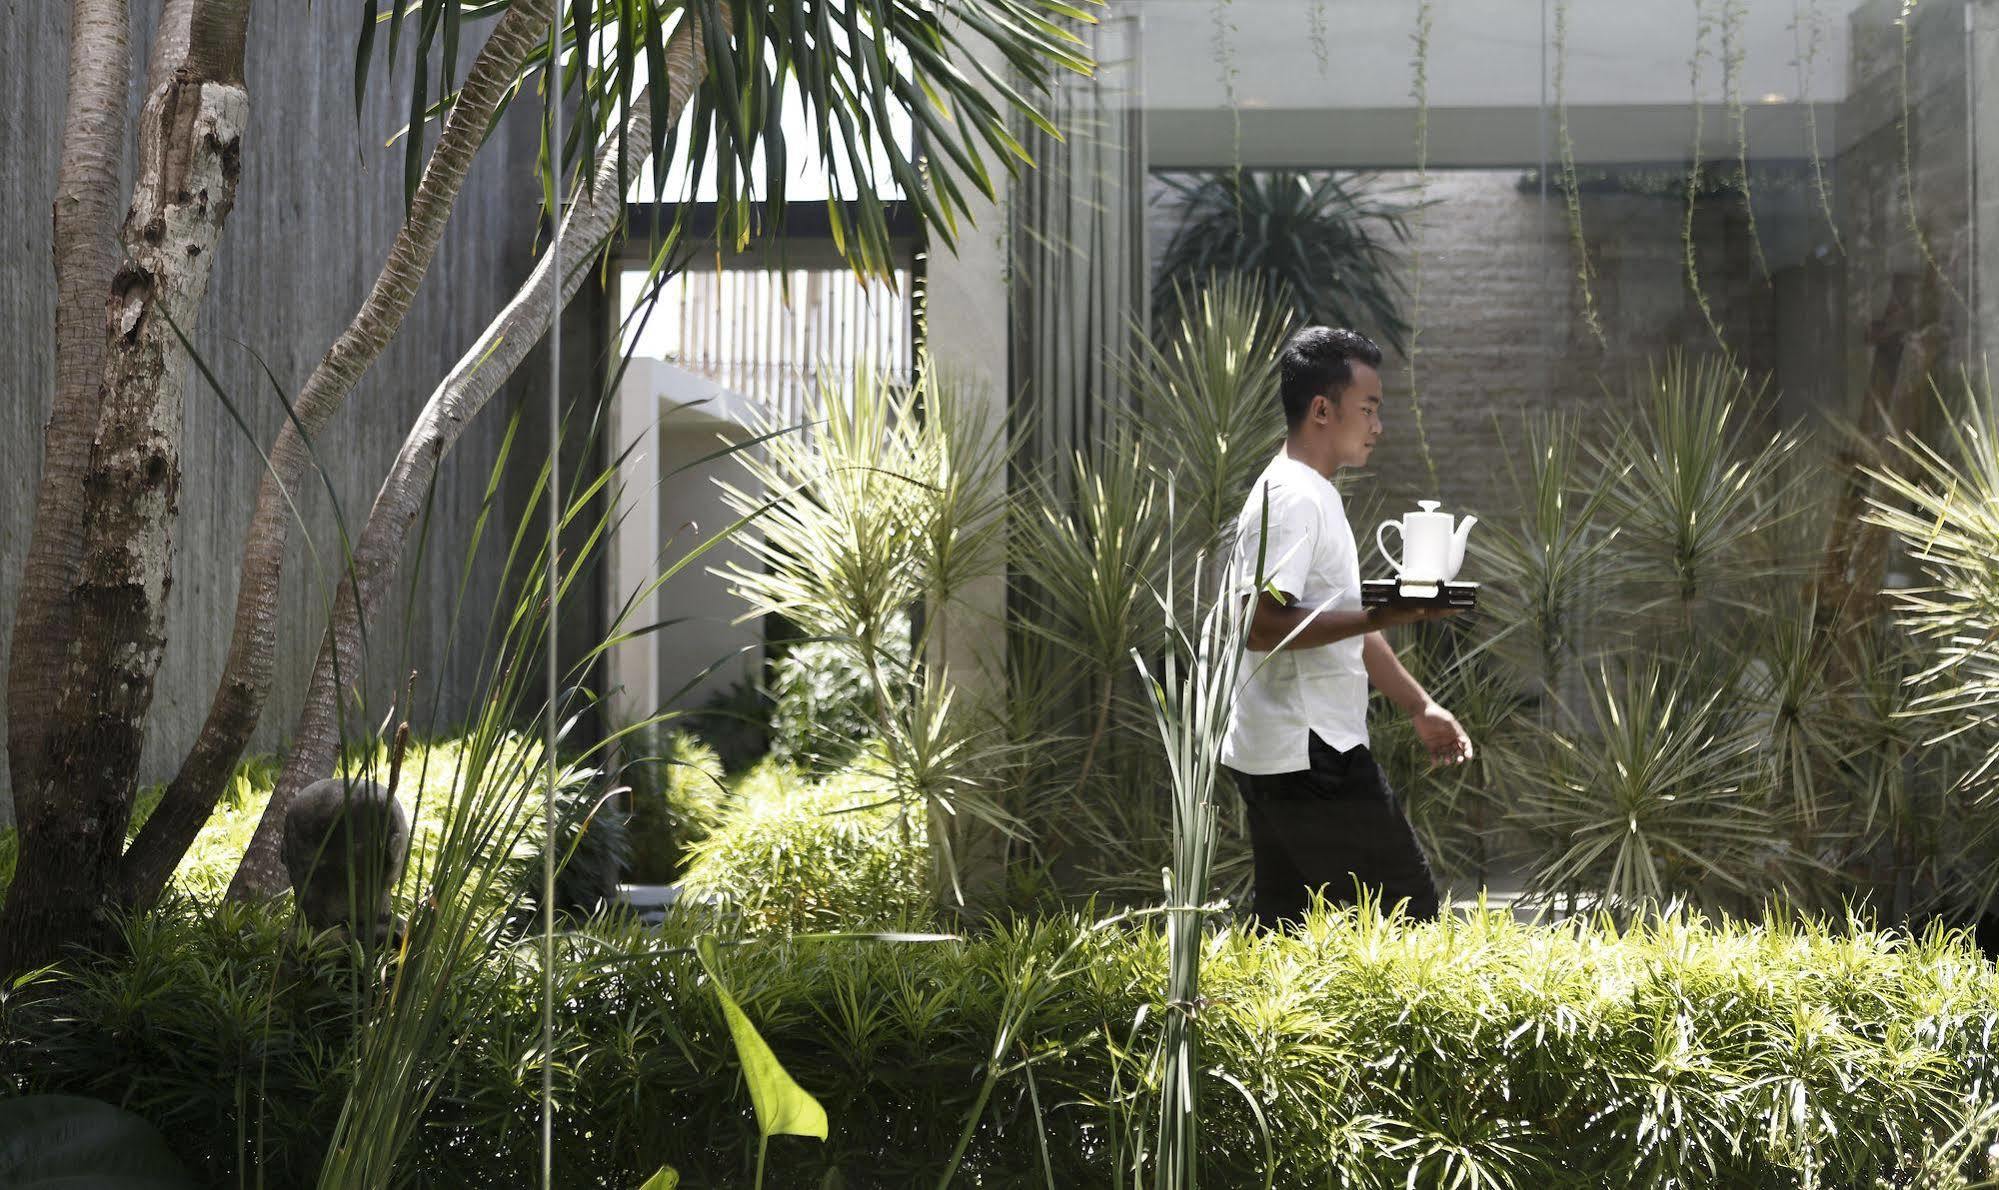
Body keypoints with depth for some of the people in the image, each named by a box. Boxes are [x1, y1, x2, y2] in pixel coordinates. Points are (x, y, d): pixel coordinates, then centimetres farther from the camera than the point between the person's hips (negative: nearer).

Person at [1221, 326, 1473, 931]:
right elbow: (1262, 626, -25)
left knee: (1283, 930, 11)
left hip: (1276, 761, 11)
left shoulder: (1314, 495, 19)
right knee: (1411, 913, -5)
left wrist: (1420, 707, 22)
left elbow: (1343, 625, 24)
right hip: (1308, 757, -11)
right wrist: (1378, 617, -25)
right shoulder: (1292, 498, -15)